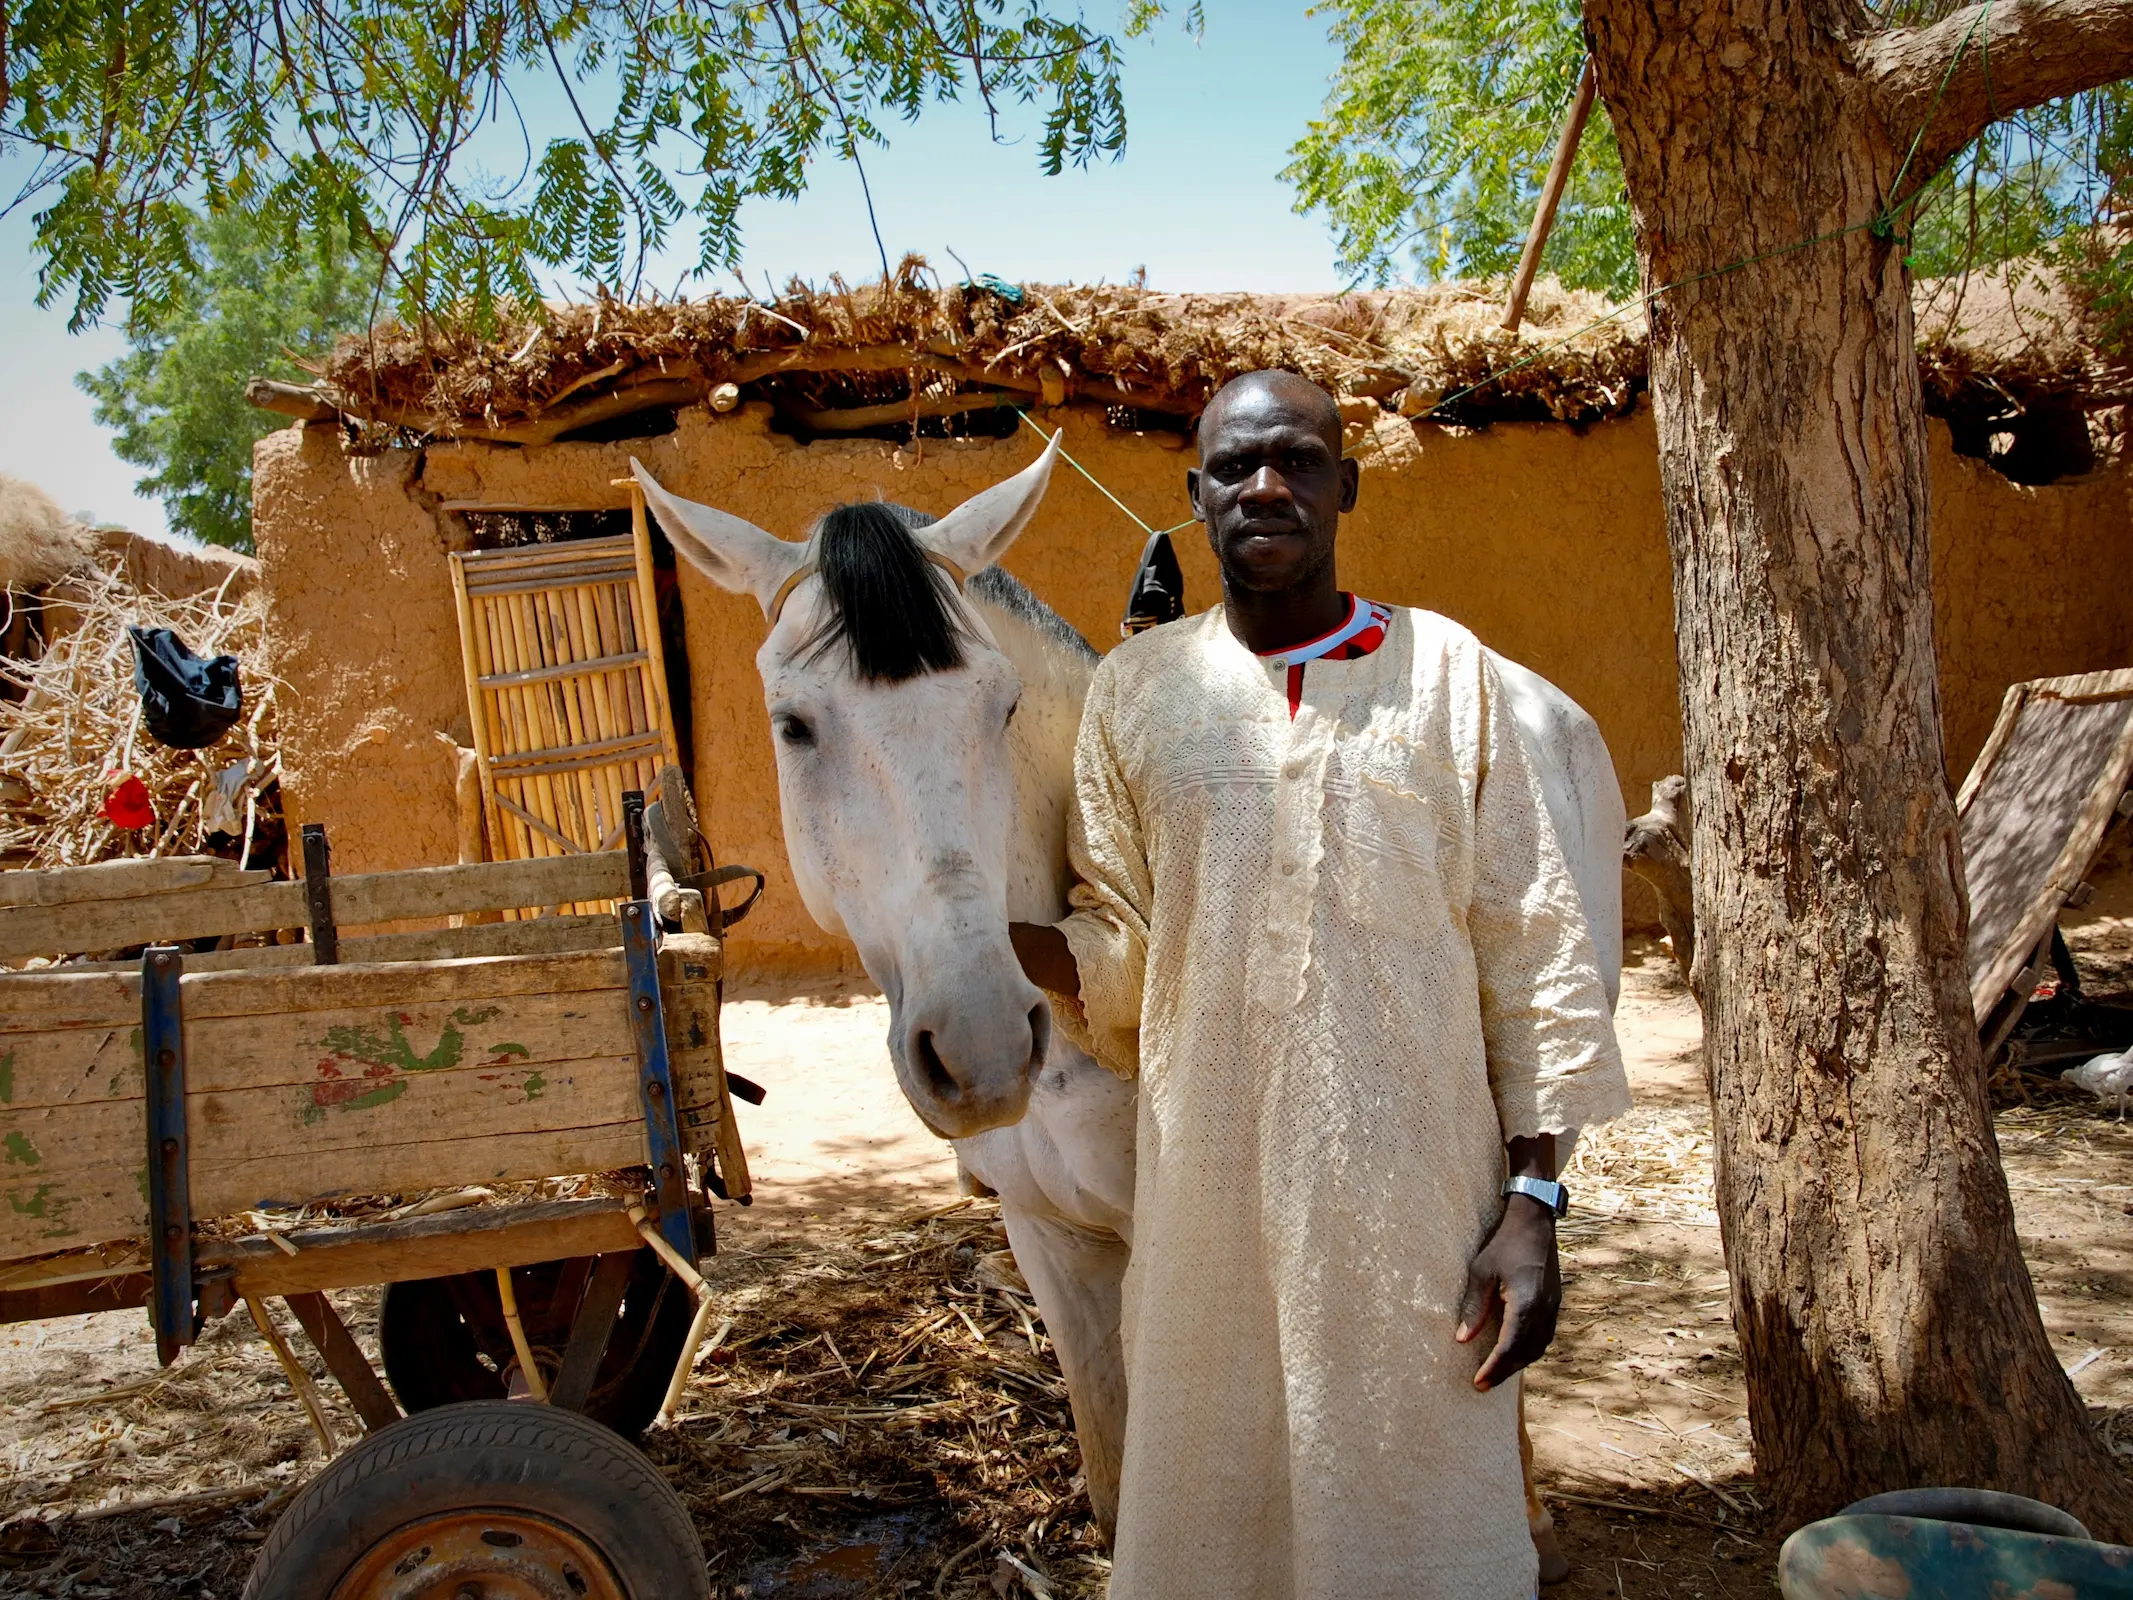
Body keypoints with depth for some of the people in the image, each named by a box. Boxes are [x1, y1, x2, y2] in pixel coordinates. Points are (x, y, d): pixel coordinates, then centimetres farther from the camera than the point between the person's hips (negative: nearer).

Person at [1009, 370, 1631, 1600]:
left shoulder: (1448, 671, 0)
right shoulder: (1137, 689, 4)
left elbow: (1532, 954, 0)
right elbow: (1122, 944, 6)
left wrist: (1534, 1199, -5)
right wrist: (986, 934, -13)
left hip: (1419, 1197, -1)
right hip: (1210, 1201, 1)